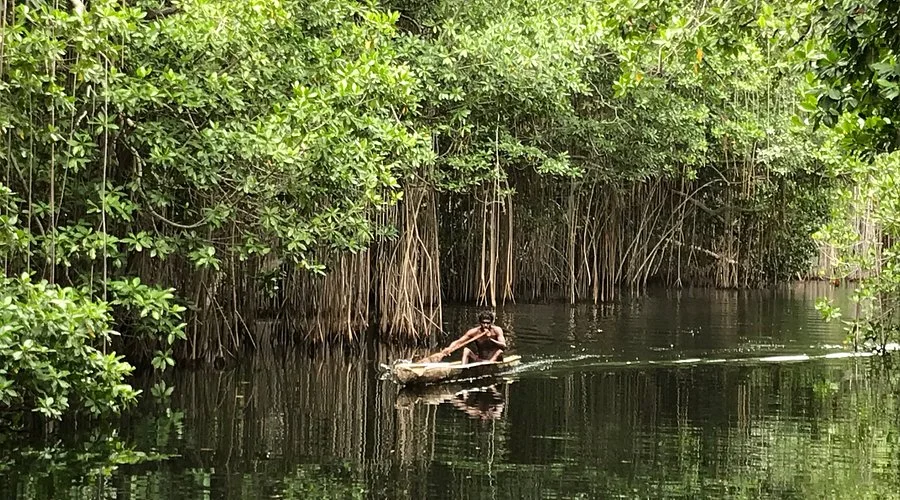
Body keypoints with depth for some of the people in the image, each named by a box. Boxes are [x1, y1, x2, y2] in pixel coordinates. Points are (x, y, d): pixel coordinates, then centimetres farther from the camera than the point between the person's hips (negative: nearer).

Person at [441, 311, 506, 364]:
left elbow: (504, 346, -23)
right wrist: (449, 349, -31)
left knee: (500, 351, -30)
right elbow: (458, 342, -11)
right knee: (466, 350, -17)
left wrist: (490, 339, -36)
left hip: (494, 359, -2)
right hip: (480, 361, 2)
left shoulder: (497, 330, -11)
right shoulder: (474, 332, -8)